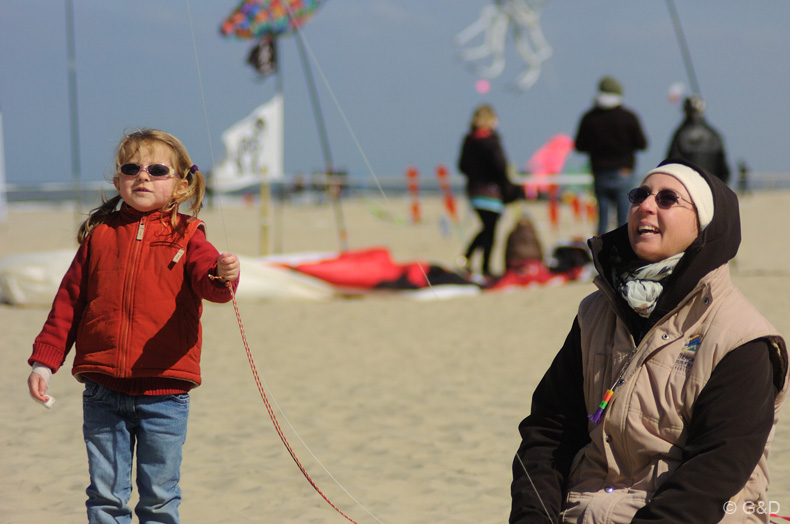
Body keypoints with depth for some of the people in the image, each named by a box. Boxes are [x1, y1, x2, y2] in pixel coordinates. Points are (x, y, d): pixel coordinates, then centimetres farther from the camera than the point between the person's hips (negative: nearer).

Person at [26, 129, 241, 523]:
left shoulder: (186, 237, 2)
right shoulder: (99, 234, 8)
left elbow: (206, 281, -16)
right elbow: (69, 301, 11)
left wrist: (223, 276, -40)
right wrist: (44, 360, 5)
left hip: (163, 394, -2)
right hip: (103, 392, 2)